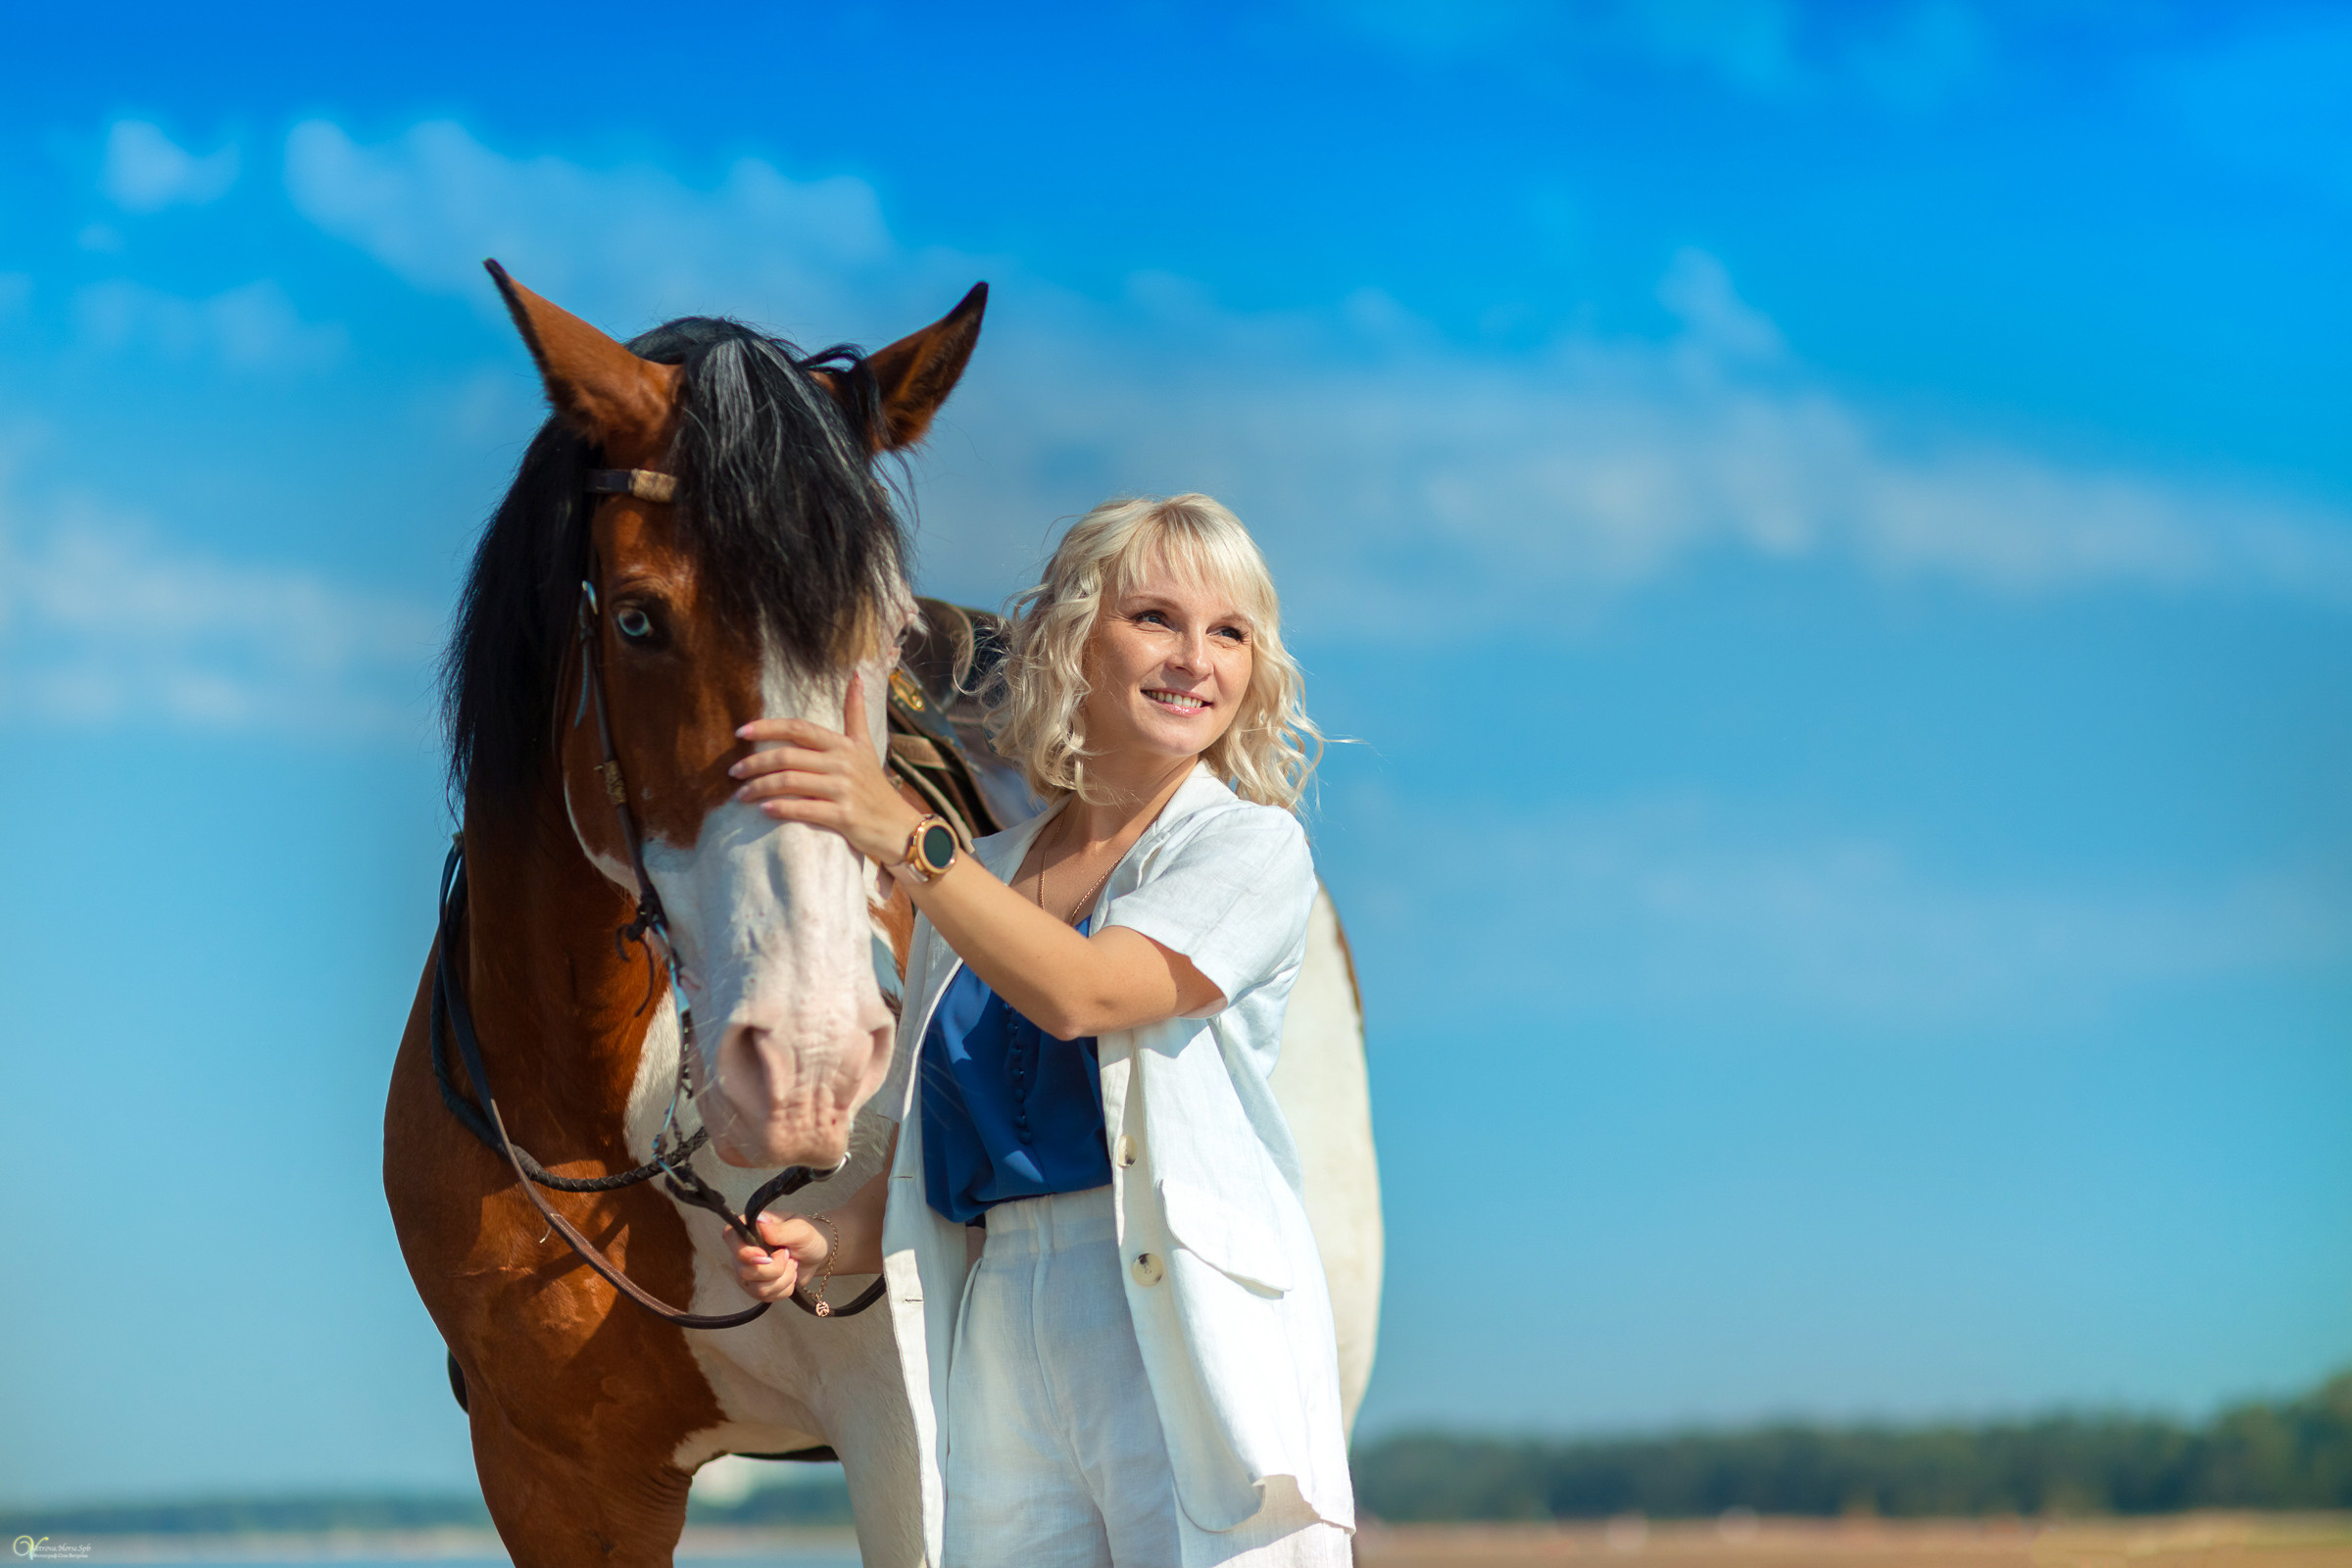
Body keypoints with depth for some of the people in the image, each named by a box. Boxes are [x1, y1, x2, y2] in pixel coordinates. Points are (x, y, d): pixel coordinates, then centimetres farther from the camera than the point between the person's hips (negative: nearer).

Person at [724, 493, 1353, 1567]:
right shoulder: (974, 881, 17)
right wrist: (827, 1244, -2)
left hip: (1186, 1337, -4)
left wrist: (896, 833, -21)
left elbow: (1083, 993, -16)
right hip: (998, 1347, 4)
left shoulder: (1252, 846, 2)